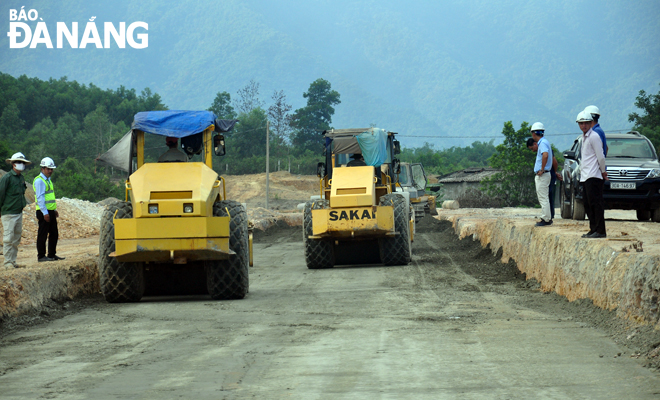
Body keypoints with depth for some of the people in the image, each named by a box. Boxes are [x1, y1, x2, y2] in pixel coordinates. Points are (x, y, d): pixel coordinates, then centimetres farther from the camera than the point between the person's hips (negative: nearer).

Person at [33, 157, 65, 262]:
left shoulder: (48, 180, 18)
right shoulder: (39, 181, -13)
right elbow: (40, 198, -18)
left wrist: (54, 209, 22)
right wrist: (45, 213, -21)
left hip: (50, 211, 10)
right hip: (44, 212, -9)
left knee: (54, 234, 12)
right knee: (42, 234, -4)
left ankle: (52, 254, 20)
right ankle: (41, 256, 1)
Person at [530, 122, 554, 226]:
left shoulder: (543, 143, -16)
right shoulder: (543, 142, 17)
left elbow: (545, 155, -34)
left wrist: (542, 170, -27)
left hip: (542, 175, -10)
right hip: (541, 175, 10)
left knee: (543, 198, -8)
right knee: (543, 197, 15)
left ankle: (546, 219, -7)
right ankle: (547, 218, 20)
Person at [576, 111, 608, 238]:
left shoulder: (594, 136, -9)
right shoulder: (584, 137, 19)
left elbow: (601, 156, -10)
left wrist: (603, 171, -2)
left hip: (593, 175, -9)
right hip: (585, 176, 9)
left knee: (595, 203, -10)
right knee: (588, 204, 9)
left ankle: (600, 231, -11)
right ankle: (593, 229, 14)